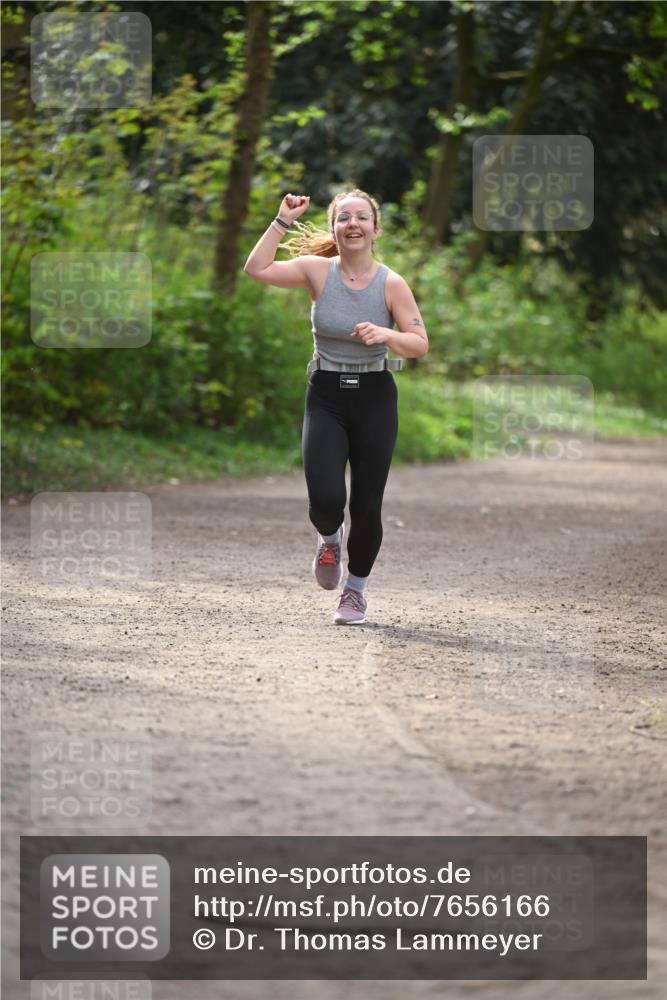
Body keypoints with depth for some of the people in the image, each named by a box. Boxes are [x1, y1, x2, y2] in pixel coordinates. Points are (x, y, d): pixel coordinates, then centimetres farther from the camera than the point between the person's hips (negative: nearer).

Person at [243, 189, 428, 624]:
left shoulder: (392, 284, -6)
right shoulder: (318, 270, -3)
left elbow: (420, 345, -6)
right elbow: (257, 269, -12)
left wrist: (386, 335, -25)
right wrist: (283, 220, -12)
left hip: (374, 397, 0)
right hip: (326, 397, 0)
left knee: (367, 506, 2)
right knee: (326, 500, -15)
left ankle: (357, 589, 26)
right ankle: (330, 539, 24)